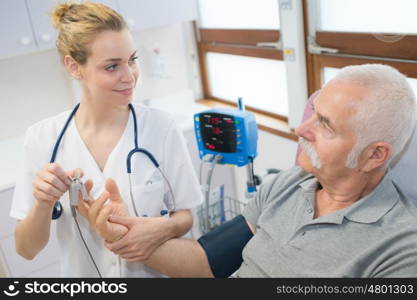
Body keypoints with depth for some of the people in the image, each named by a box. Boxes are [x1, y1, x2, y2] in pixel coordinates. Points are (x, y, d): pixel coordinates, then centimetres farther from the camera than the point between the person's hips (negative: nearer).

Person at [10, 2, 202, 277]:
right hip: (82, 271, 2)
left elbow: (185, 216, -8)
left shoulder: (160, 126, -19)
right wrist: (43, 204, -27)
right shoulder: (43, 137, -14)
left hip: (158, 271, -1)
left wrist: (165, 228, -28)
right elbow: (27, 250, -9)